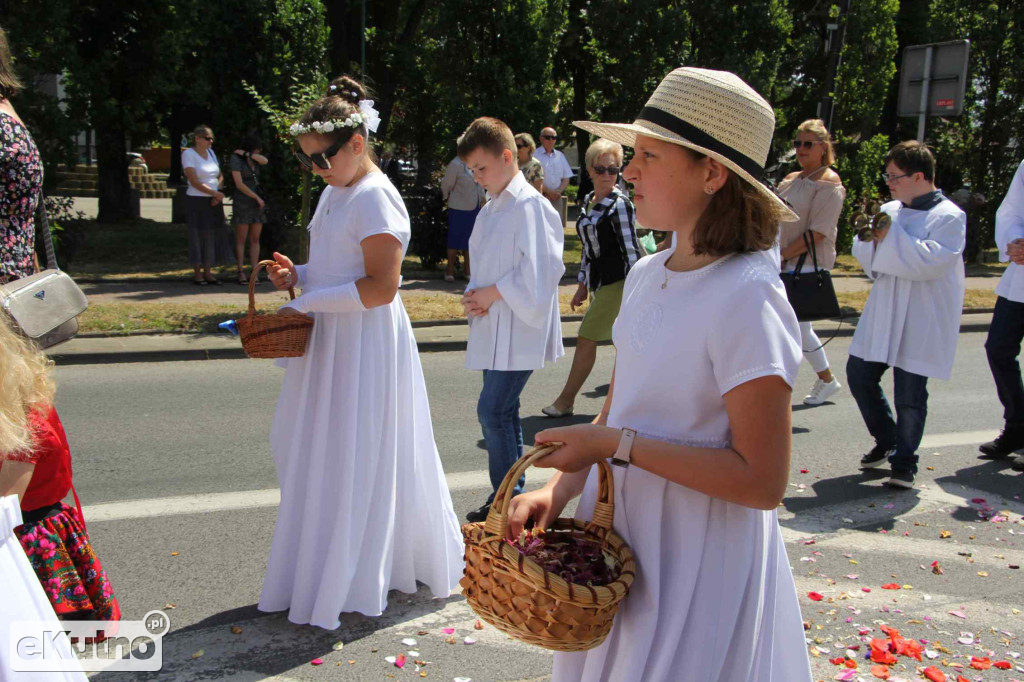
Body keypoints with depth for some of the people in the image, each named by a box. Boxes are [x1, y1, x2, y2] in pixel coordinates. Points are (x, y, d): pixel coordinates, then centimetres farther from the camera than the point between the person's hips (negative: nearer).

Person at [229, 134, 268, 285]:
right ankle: (241, 273, 0)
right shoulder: (236, 159, -5)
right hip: (242, 203, -6)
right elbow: (239, 184, -12)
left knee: (255, 239, 2)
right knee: (241, 240, -3)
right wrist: (257, 198, -10)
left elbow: (264, 160, -10)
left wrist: (246, 153, -10)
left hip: (257, 204, 6)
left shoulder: (254, 159, 14)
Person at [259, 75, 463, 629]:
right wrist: (297, 275, 4)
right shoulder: (335, 193, 13)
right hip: (331, 342, 10)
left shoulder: (375, 199, -17)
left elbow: (381, 287, -23)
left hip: (365, 346, -10)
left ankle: (348, 583, 18)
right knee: (319, 456, 16)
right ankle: (324, 570, 31)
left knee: (355, 462, 2)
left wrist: (308, 303, -19)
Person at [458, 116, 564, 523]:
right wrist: (476, 297, 3)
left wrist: (493, 292, -13)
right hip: (494, 330, 9)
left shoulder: (529, 206, -13)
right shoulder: (491, 209, 16)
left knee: (493, 411, -11)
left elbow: (539, 272, -19)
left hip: (518, 330, -9)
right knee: (502, 411, 14)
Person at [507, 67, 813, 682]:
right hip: (620, 539, 7)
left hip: (699, 565, -7)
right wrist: (558, 488, -5)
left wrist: (620, 444, -22)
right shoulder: (646, 276, 2)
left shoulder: (747, 297, -21)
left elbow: (763, 481, -22)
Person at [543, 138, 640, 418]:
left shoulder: (620, 203, -11)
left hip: (617, 282, -8)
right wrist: (583, 286, 17)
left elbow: (630, 247, -14)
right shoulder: (587, 203, 12)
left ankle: (566, 400, 7)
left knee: (587, 338, -4)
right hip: (600, 282, 8)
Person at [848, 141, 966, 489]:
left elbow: (933, 262, -22)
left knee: (909, 395, -1)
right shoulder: (890, 210, 9)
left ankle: (904, 462, 16)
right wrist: (870, 235, -11)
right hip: (882, 316, 7)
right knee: (859, 376, 11)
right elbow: (865, 255, 11)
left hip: (920, 325, -6)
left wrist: (890, 237, -20)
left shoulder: (948, 216, -9)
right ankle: (887, 440, 32)